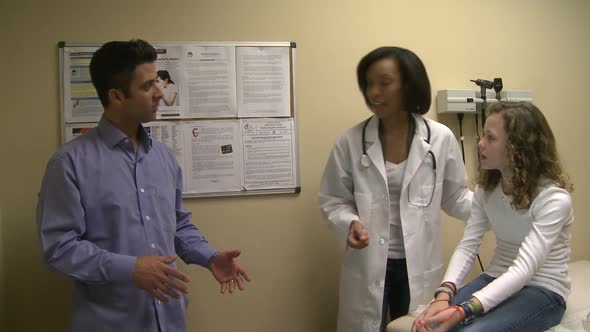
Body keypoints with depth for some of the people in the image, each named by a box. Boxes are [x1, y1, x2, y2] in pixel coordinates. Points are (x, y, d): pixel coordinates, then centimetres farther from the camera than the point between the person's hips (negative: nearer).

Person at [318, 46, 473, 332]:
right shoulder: (350, 142, -6)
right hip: (367, 267, 0)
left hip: (419, 268, 1)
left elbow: (454, 198, 5)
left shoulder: (440, 138, -4)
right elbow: (333, 200, 1)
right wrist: (350, 223, -18)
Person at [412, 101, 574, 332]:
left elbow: (524, 268, -29)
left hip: (542, 291, -5)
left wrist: (461, 312, -40)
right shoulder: (487, 187, 0)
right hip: (497, 281, 5)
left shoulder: (553, 198, -21)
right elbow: (467, 246, -5)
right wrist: (444, 295, -24)